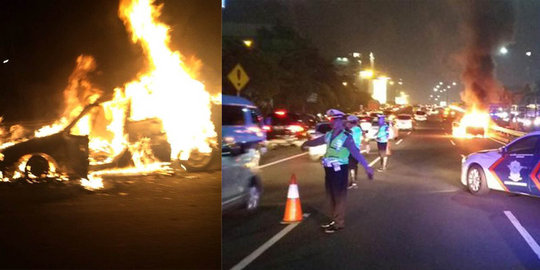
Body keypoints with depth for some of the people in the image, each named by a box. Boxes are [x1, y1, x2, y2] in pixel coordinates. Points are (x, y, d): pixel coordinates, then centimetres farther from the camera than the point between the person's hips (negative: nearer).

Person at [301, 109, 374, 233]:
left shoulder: (346, 137, -16)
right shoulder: (329, 135, 5)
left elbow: (356, 153, -21)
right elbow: (317, 141, 24)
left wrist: (366, 167, -26)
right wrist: (306, 143, 41)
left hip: (340, 169, -7)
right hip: (329, 169, 7)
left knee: (339, 197, 0)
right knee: (331, 195, 15)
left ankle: (339, 223, 7)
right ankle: (334, 220, 28)